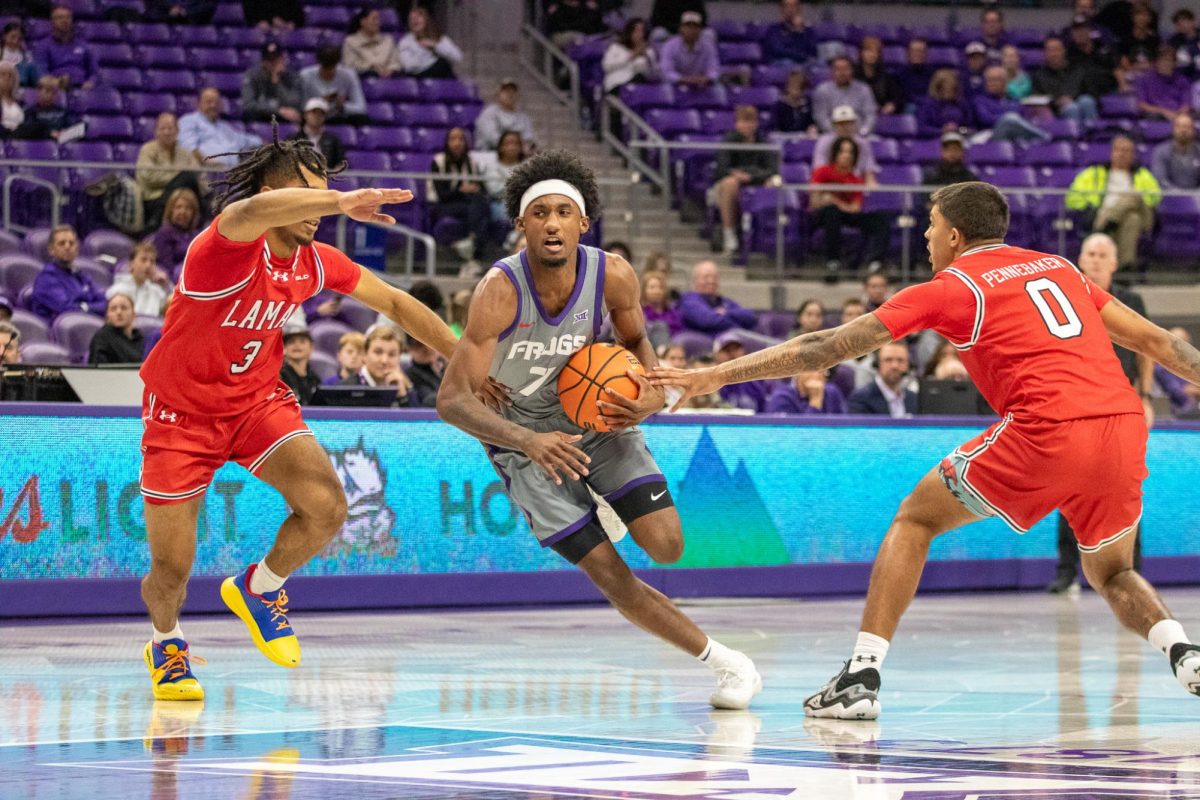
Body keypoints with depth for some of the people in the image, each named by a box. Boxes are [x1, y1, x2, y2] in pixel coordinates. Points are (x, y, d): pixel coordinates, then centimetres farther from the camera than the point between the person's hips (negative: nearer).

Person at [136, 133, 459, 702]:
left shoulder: (317, 262, -6)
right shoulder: (229, 246, -26)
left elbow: (394, 302, 8)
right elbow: (248, 213, -52)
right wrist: (341, 202, -60)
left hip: (258, 400, 5)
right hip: (181, 412, -5)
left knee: (326, 508, -20)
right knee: (171, 571, -1)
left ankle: (256, 590, 11)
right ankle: (166, 644, 35)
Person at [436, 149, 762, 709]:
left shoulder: (613, 276, -19)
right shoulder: (500, 290, -29)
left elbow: (634, 338, 5)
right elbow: (452, 399, -31)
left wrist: (653, 394, -16)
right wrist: (529, 441, -45)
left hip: (598, 414, 3)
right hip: (525, 439, -3)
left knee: (666, 546, -13)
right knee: (611, 578, -9)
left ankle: (611, 510, 23)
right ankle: (720, 659, 7)